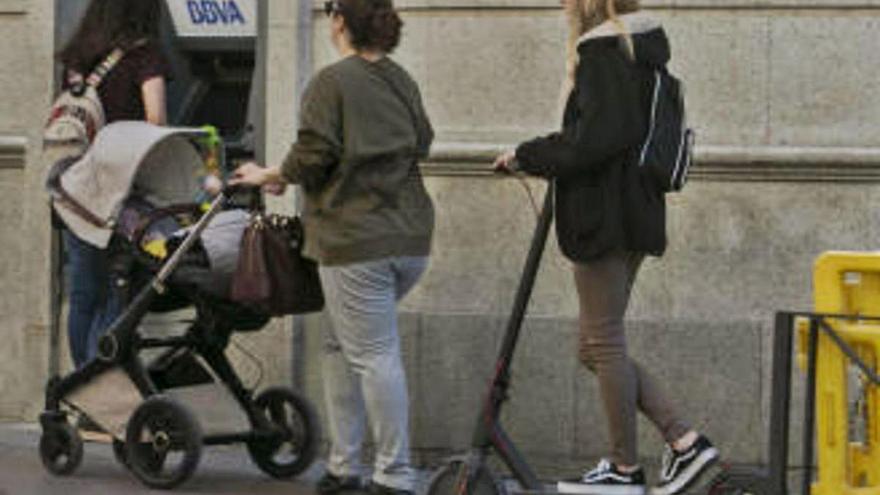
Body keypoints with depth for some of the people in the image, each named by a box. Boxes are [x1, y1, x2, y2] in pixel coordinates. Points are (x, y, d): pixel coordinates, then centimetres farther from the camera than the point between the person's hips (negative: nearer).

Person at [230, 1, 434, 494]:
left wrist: (267, 176, 4)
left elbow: (312, 158, -14)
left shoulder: (332, 83, -10)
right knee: (343, 345, 17)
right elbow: (422, 144, 19)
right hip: (411, 236, 7)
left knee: (374, 356, -3)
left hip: (357, 242, -7)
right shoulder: (403, 82, 11)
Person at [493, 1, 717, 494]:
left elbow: (595, 140, -23)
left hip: (605, 220, -9)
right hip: (636, 215, 10)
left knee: (605, 344, 1)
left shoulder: (604, 51, -15)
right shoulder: (644, 47, 14)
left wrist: (528, 156, -11)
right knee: (599, 347, 14)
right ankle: (686, 441, 10)